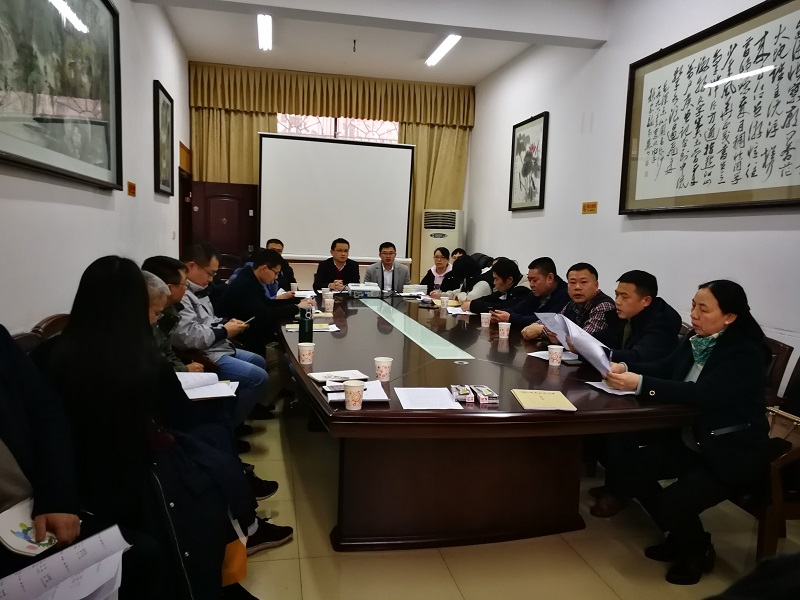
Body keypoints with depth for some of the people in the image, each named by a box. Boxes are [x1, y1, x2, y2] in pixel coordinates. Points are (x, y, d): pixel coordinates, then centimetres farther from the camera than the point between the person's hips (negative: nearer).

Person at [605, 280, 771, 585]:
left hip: (734, 452, -7)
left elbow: (702, 394, -33)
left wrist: (640, 384, -38)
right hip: (695, 440, 7)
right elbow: (663, 368, 3)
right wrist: (625, 368, -17)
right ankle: (681, 535, 16)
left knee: (672, 503, -20)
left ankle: (698, 550, 17)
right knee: (634, 469, -9)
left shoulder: (745, 354, -21)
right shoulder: (697, 341, 1)